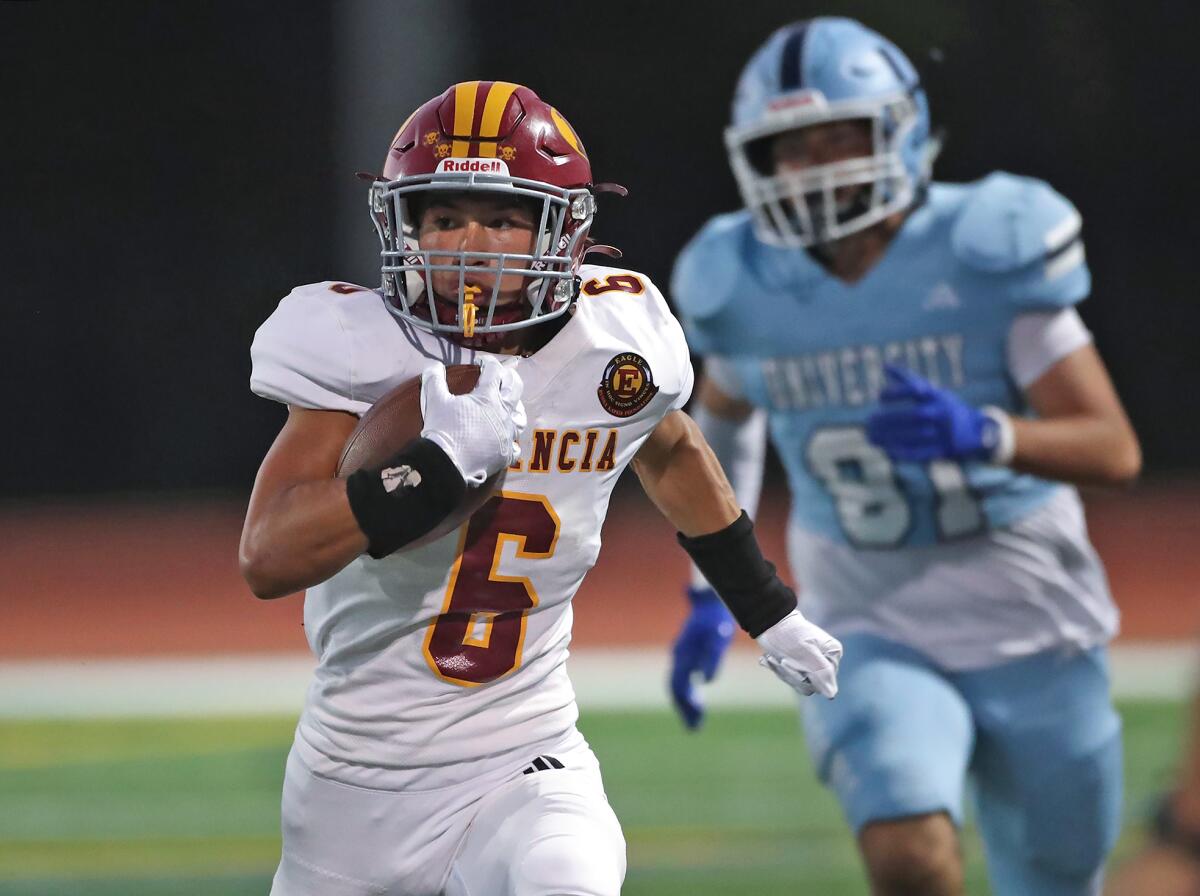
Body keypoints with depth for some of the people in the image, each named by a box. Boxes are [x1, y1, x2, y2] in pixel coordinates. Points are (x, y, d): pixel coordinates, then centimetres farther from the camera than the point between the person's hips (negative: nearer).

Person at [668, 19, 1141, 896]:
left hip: (1032, 631, 0)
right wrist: (711, 596, 15)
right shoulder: (744, 286, -6)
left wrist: (981, 434, -36)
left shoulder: (987, 253, -15)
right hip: (874, 638, 0)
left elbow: (1114, 449, -18)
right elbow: (724, 420, 18)